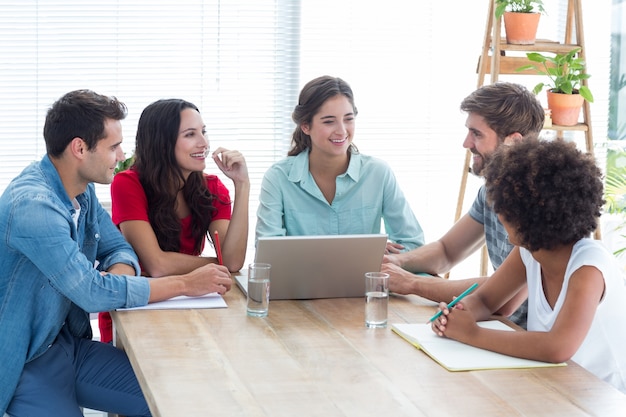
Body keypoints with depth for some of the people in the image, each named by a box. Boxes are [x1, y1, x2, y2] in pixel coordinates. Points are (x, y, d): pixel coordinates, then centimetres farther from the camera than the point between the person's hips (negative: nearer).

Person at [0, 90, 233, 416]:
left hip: (69, 342, 8)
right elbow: (93, 293, -27)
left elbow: (120, 250, 10)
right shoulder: (33, 205, -26)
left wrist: (114, 278, -16)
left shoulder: (82, 190, 3)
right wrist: (185, 284, -20)